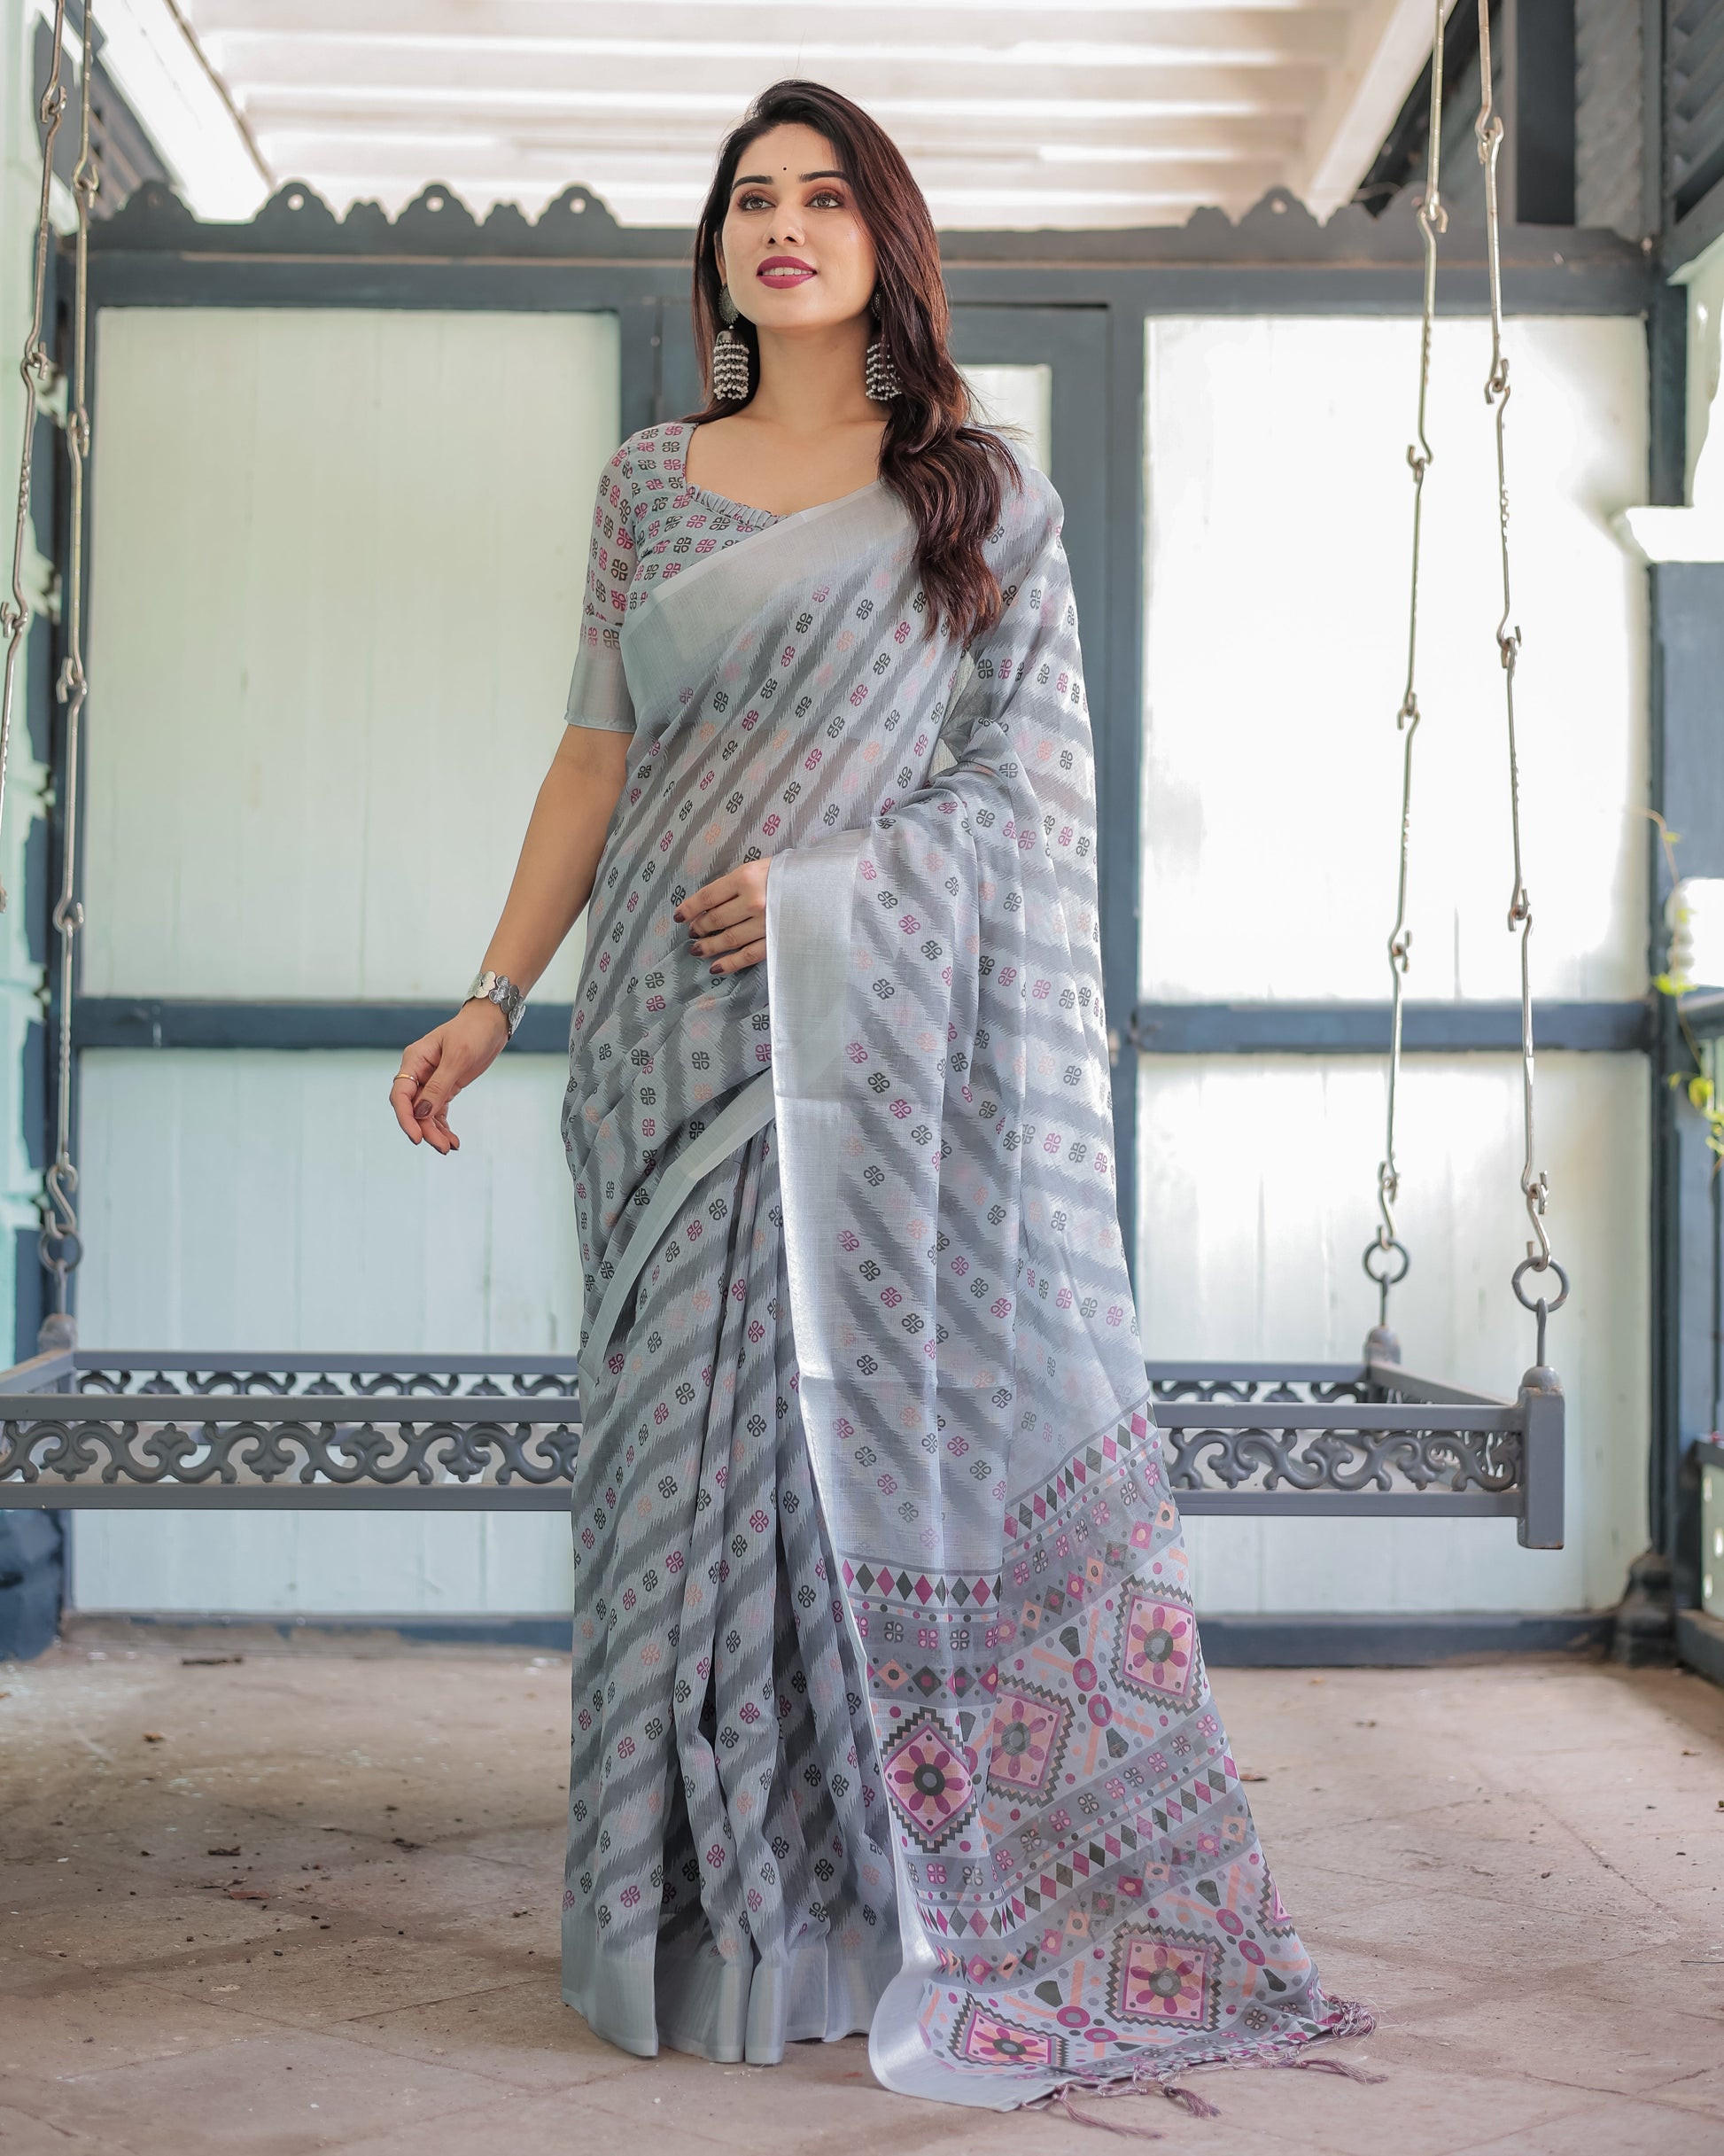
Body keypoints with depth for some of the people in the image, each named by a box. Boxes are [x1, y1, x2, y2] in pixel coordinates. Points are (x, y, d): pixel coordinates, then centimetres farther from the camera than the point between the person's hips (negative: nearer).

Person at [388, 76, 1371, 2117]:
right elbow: (596, 758, 12)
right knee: (694, 1439, 1)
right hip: (682, 1040, 2)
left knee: (910, 1410, -4)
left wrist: (824, 884, -12)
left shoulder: (981, 489, 7)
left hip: (892, 1037, -2)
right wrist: (495, 993, 4)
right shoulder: (651, 481, 14)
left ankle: (916, 1912, 8)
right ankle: (718, 1928, 11)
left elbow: (1037, 770, 1)